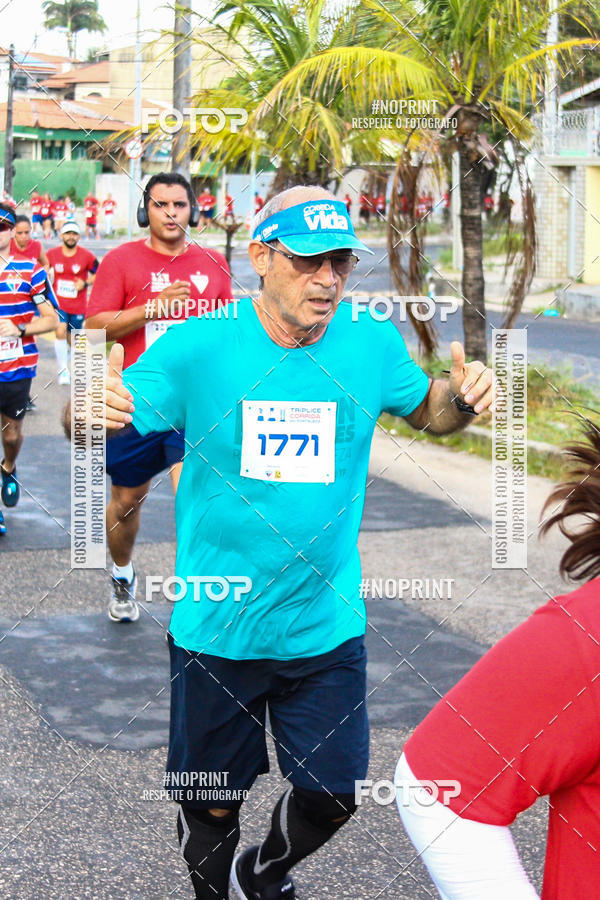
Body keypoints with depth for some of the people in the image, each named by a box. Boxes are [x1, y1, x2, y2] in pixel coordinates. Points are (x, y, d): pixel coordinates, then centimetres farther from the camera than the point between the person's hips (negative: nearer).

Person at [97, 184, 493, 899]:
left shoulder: (372, 344, -6)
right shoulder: (197, 347, -14)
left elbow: (426, 410, 13)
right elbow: (93, 426, -10)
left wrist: (462, 395, -11)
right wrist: (98, 409, -35)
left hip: (327, 625, 2)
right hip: (216, 627, -2)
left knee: (332, 796, 13)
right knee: (212, 802, 13)